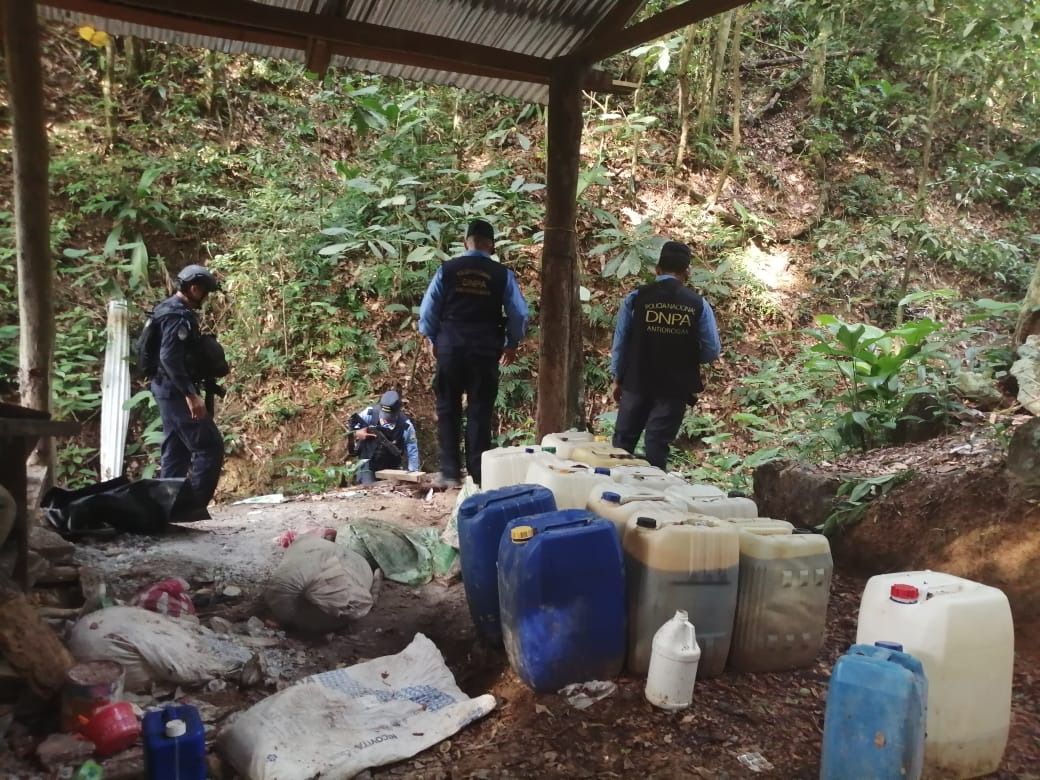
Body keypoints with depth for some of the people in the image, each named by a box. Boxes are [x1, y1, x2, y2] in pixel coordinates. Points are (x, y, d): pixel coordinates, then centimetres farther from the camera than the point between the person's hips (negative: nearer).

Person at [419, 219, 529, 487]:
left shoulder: (446, 269, -2)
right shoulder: (503, 274, -2)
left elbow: (427, 309, 2)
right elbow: (519, 313, 0)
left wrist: (433, 339, 17)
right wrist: (512, 343, 15)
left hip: (450, 347, 0)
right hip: (486, 350, 0)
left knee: (448, 410, 11)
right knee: (480, 412, 7)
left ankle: (449, 473, 12)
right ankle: (478, 475, 10)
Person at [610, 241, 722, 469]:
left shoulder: (635, 298, -6)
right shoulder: (699, 304, -4)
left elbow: (620, 341, -1)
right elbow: (712, 350, -1)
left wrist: (618, 378, 11)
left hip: (636, 383, 0)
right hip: (675, 387, 0)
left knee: (623, 444, 15)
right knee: (657, 448, 6)